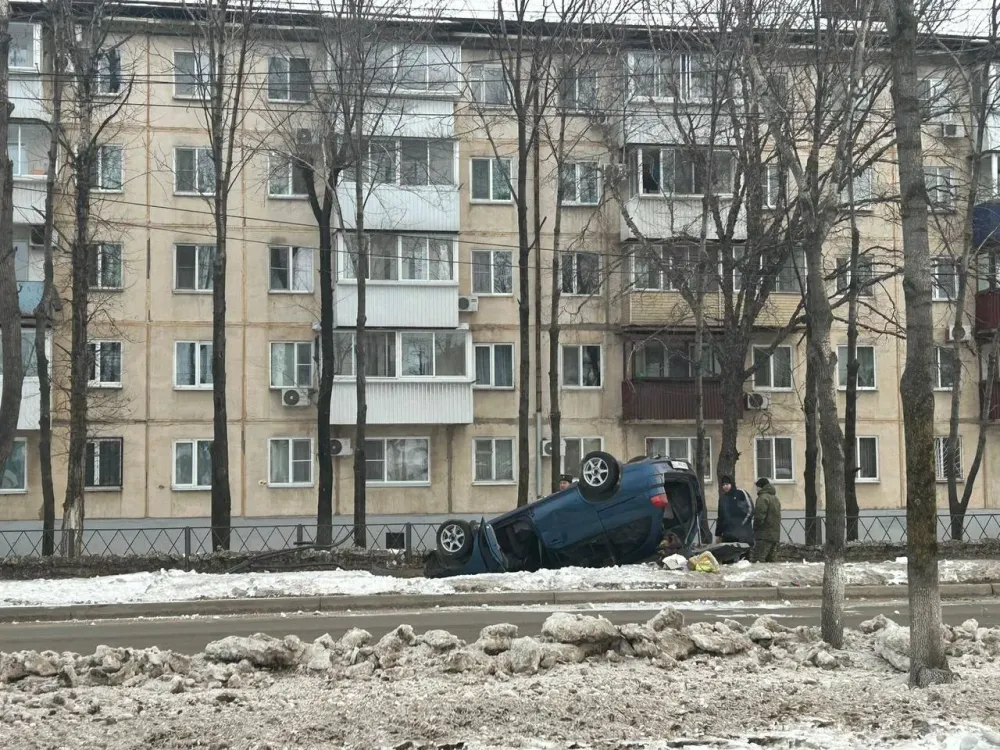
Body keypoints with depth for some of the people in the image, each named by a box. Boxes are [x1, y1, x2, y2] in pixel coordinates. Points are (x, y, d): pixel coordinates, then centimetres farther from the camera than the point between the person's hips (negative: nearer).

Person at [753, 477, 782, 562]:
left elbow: (759, 516, -18)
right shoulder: (776, 498, 21)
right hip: (775, 535, 9)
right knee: (771, 560, 11)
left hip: (765, 535, -9)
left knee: (759, 559, -14)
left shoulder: (763, 498, -10)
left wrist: (755, 529, -4)